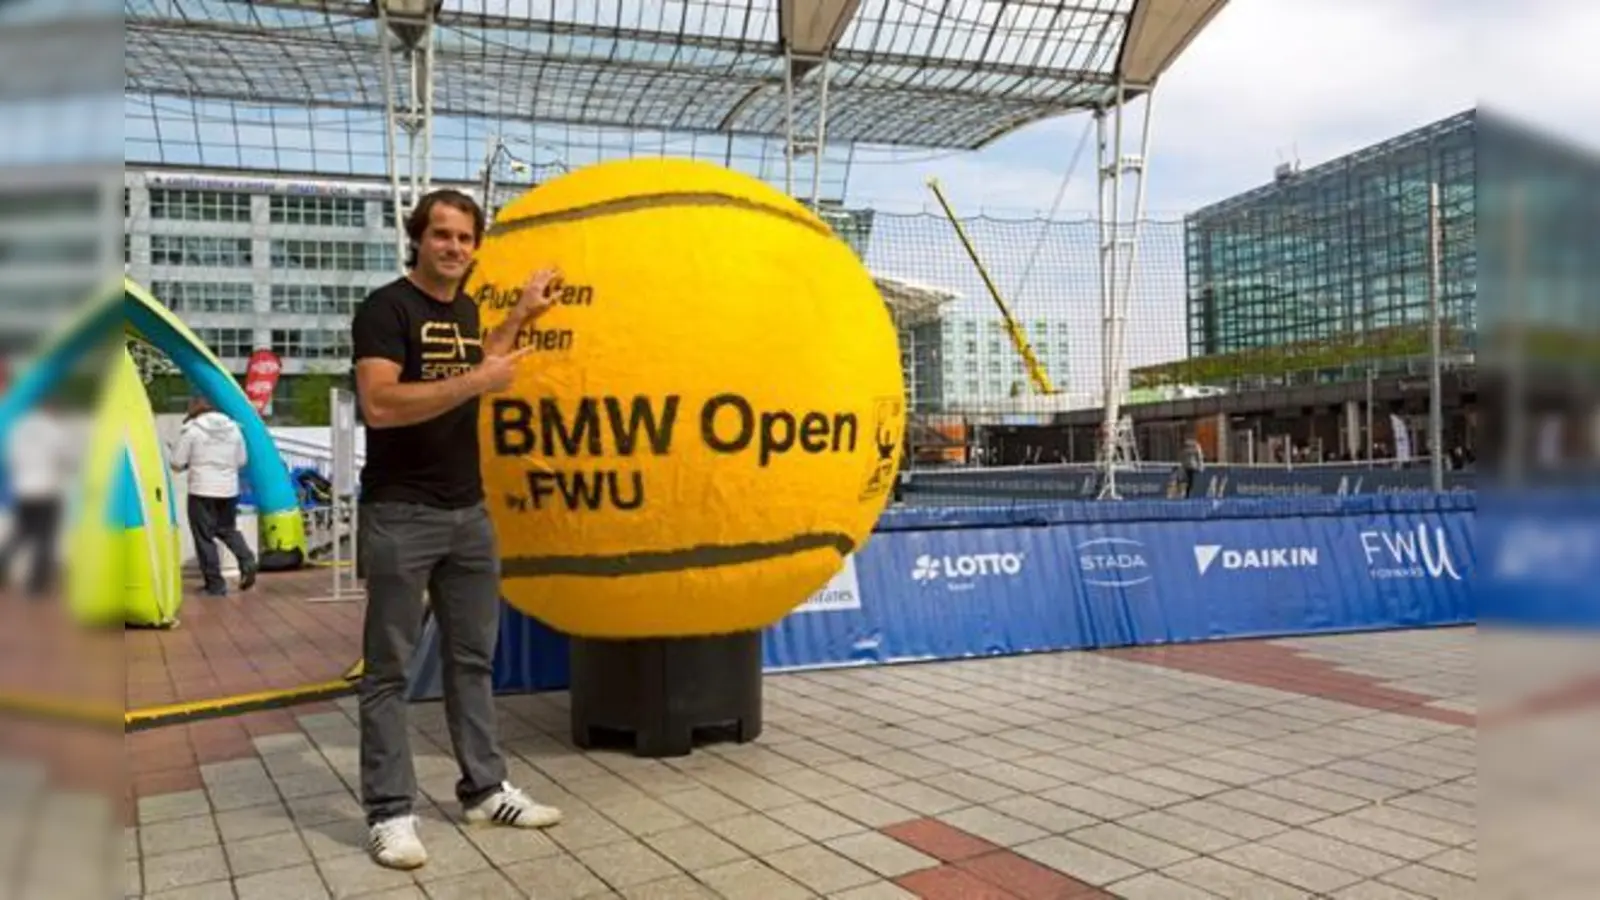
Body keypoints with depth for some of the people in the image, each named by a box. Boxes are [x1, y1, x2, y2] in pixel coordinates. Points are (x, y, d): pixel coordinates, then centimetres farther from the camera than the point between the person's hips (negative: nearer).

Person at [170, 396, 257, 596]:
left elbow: (177, 464, -5)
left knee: (205, 538, 3)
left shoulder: (191, 429, -7)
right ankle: (247, 561, -2)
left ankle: (215, 585, 4)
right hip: (229, 489, 5)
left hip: (202, 491, -5)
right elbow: (242, 460, 13)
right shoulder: (233, 427, 7)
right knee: (228, 529, 22)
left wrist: (193, 463, 14)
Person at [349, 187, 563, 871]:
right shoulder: (386, 307, -10)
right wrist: (476, 383, -23)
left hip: (468, 511, 8)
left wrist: (522, 314, 21)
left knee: (473, 658, 12)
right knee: (389, 668, 2)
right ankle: (389, 812, 9)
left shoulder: (464, 309, 12)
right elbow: (379, 404, -23)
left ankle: (485, 790, 22)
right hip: (400, 513, -7)